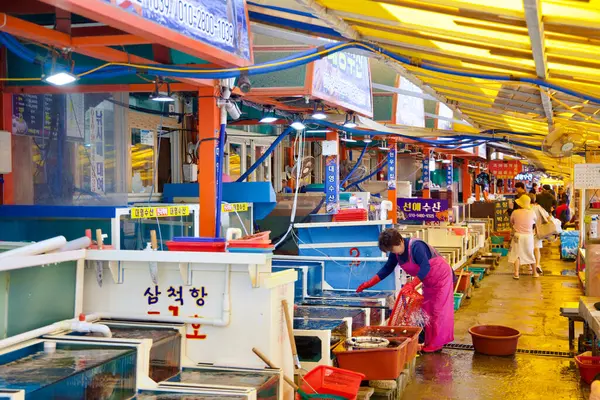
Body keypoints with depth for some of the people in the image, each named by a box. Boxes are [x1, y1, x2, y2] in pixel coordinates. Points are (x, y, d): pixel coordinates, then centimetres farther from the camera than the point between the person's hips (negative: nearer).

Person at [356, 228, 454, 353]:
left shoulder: (416, 246, -33)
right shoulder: (395, 253, -8)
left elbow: (425, 267, -43)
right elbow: (387, 269, 3)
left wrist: (411, 284, -52)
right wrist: (369, 283, -5)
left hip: (442, 277, -9)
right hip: (429, 282, 9)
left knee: (438, 311, -7)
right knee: (427, 310, 11)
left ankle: (436, 344, -4)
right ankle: (429, 342, 18)